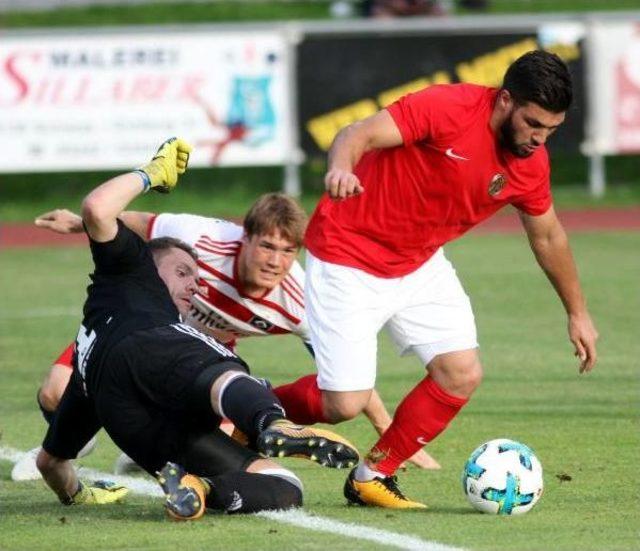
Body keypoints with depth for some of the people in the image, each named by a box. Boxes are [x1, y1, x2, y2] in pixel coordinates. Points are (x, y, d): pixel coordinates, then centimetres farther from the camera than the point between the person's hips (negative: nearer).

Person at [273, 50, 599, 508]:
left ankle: (374, 477, 11)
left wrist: (577, 313, 21)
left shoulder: (531, 165, -4)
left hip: (420, 264, 7)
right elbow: (361, 134, -31)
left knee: (463, 375, -7)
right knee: (345, 404, -11)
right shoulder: (449, 109, -25)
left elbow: (548, 236, 13)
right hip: (349, 257, -7)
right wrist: (341, 167, -54)